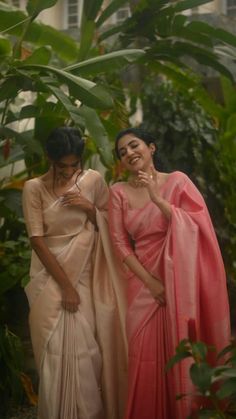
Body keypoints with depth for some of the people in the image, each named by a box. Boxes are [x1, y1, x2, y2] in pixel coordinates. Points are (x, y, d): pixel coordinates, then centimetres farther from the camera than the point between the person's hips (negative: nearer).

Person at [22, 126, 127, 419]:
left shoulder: (93, 180, 1)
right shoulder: (34, 188, -7)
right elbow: (37, 240, -10)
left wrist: (89, 208, -10)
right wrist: (64, 285, -13)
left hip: (84, 275, 2)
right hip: (50, 278, -2)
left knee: (85, 348, 2)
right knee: (55, 350, -1)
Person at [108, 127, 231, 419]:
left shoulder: (176, 180, -1)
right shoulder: (119, 191, 3)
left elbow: (197, 227, -10)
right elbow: (120, 243, 0)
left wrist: (157, 198, -17)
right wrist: (149, 281, -9)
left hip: (179, 281, -1)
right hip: (144, 282, 2)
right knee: (146, 357, 2)